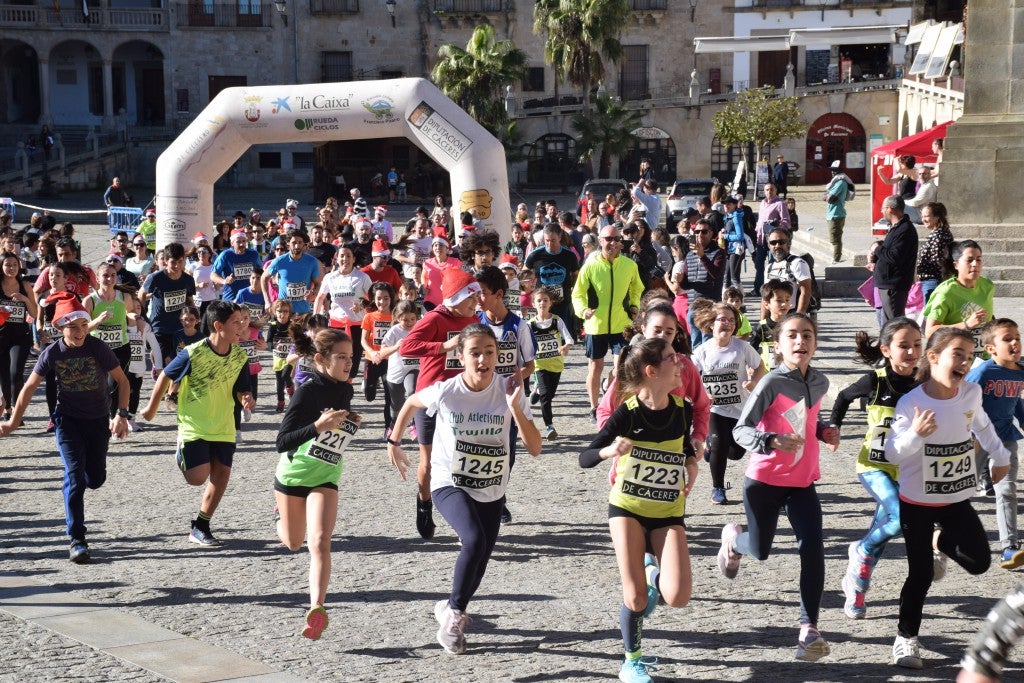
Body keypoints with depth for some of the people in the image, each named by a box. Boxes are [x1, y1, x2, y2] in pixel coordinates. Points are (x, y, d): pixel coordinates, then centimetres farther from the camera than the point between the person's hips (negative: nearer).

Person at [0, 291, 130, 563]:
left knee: (95, 479, 7)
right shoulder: (52, 353, -11)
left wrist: (121, 415, -19)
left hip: (98, 420, 1)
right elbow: (30, 387, 1)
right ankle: (77, 540, -10)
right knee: (74, 476, -13)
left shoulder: (97, 348, -15)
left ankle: (73, 489, 45)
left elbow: (122, 380, -8)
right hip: (68, 420, -1)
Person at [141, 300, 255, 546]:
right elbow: (165, 376, -6)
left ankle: (200, 528, 17)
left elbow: (241, 389, 6)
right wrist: (151, 408, 5)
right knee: (198, 477, -12)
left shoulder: (240, 357, -5)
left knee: (221, 475, 2)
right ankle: (182, 455, 23)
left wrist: (246, 398, -19)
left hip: (223, 428, 5)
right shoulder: (193, 353, -19)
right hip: (193, 426, -5)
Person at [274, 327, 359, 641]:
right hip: (293, 474, -3)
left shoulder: (345, 391, -2)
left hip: (326, 478, 3)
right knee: (293, 543, 18)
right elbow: (282, 443, -25)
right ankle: (282, 520, 53)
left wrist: (350, 422, -2)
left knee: (319, 542, -18)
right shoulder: (307, 392, -21)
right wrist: (318, 426, -40)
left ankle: (317, 607, -23)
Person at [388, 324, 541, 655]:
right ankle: (454, 612, -6)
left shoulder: (509, 390, -16)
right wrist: (394, 442, 9)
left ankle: (451, 610, 42)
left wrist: (515, 407, -30)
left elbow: (534, 448, -19)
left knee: (481, 556, 12)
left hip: (492, 490, 3)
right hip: (450, 484, -3)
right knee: (474, 541, -28)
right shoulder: (445, 392, -19)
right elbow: (411, 402, 4)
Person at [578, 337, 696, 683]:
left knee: (677, 597, -15)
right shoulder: (627, 413, -15)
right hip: (627, 508, -2)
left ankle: (654, 570, 21)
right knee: (635, 598, -8)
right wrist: (609, 450, -36)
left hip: (668, 512, 2)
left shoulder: (681, 407, -5)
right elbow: (584, 458, -15)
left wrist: (692, 466, -5)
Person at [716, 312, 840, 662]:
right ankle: (733, 537, 47)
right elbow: (740, 430, -19)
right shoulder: (773, 383, -18)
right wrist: (772, 441, -37)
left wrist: (825, 432, 0)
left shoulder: (820, 382, 2)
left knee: (812, 547, -12)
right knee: (760, 551, 8)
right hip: (764, 480, -4)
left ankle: (808, 628, -5)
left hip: (803, 481, 4)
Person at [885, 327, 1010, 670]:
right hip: (917, 503, -4)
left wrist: (1000, 457, 26)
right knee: (921, 575, 1)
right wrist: (915, 433, -40)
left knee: (979, 562, -7)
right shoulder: (910, 402, -20)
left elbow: (982, 425, 15)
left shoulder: (972, 393, -7)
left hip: (957, 500, 4)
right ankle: (906, 638, 21)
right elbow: (892, 454, -22)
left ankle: (940, 542, 25)